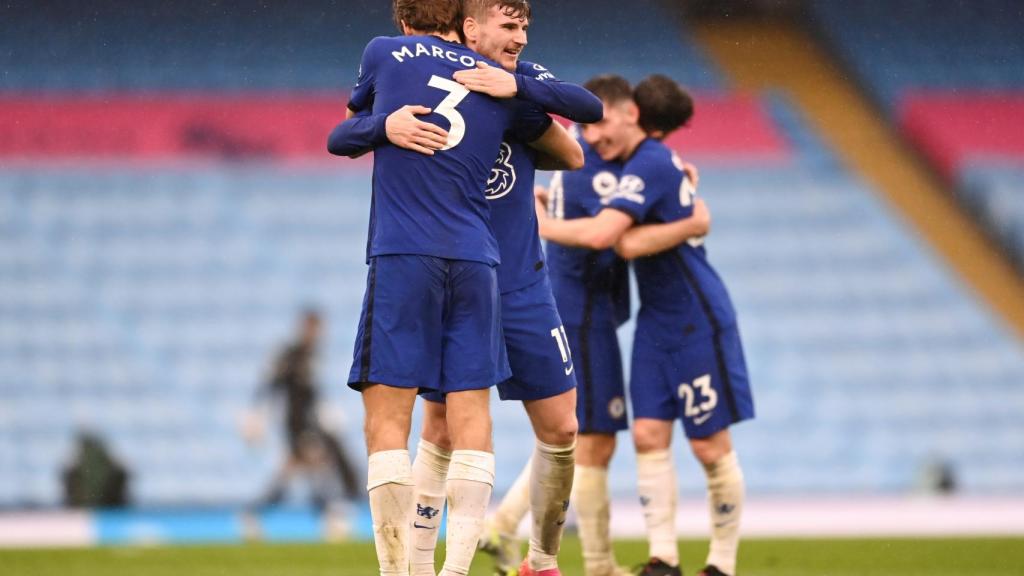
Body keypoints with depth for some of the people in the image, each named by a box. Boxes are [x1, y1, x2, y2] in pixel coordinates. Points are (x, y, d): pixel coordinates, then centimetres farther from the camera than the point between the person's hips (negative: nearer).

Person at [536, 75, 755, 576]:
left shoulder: (649, 165, -20)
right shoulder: (651, 160, 8)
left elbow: (601, 234, -32)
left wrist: (534, 225, -20)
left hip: (697, 321, -9)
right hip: (657, 322, 9)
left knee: (710, 445, -1)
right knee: (649, 434, -1)